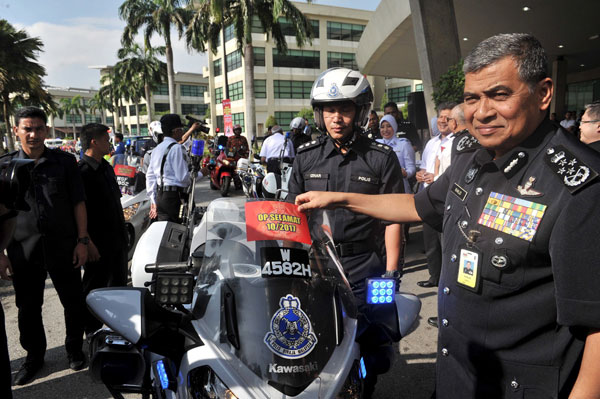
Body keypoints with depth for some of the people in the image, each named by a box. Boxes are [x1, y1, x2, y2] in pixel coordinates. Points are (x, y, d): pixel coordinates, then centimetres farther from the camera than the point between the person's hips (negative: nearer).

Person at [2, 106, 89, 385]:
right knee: (28, 307, 14)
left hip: (62, 246, -1)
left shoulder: (65, 162, 0)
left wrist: (82, 241, -5)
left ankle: (74, 349, 30)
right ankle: (34, 355, 33)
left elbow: (78, 203, 1)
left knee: (73, 302, 9)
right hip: (23, 249, 2)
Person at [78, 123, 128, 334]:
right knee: (95, 288, 6)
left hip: (117, 239, 9)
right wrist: (88, 243, -22)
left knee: (119, 285, 20)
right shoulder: (82, 171, -18)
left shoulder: (106, 167, 11)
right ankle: (93, 332, 22)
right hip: (98, 244, -9)